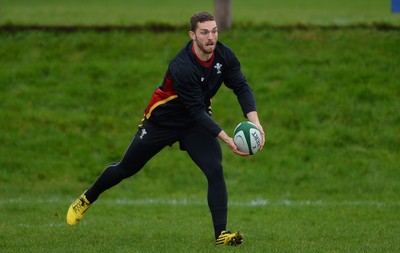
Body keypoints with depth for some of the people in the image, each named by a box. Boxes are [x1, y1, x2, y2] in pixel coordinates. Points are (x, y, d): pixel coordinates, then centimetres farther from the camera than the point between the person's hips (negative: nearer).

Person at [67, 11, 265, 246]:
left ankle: (221, 233, -15)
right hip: (163, 119, -4)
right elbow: (197, 111, -33)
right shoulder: (182, 66, -34)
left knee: (215, 170, -18)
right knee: (126, 168, 11)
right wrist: (226, 138, -39)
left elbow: (242, 86, -13)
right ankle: (86, 200, 37)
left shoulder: (224, 55, -16)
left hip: (198, 121, 4)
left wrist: (254, 121, -30)